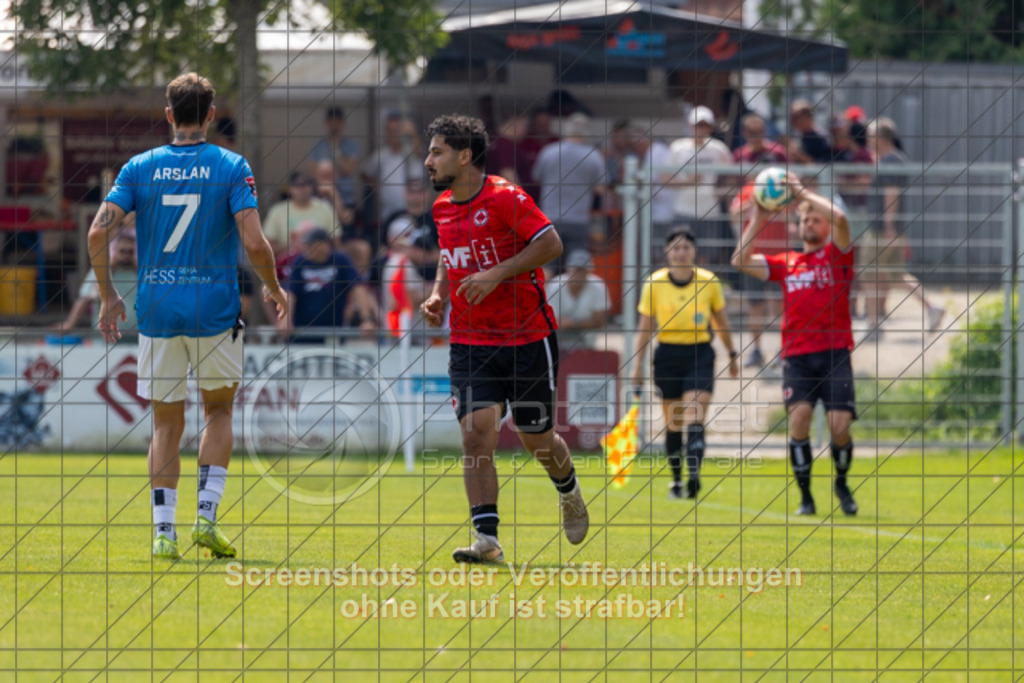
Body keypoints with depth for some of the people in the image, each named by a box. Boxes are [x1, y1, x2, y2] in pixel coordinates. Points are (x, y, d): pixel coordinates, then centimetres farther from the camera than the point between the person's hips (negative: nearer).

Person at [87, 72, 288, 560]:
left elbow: (98, 233, -5)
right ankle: (207, 516, 5)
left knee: (166, 422, 9)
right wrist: (273, 288, 6)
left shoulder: (140, 167, 2)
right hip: (215, 310, -1)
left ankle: (164, 532, 2)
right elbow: (254, 242, -12)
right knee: (218, 410, 18)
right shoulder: (231, 167, -4)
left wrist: (108, 295, 6)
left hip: (156, 312, 1)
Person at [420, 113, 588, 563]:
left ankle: (568, 492, 41)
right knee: (476, 431, -14)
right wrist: (438, 295, 6)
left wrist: (496, 274, -24)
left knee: (536, 439, 7)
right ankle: (486, 539, -17)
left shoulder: (505, 198, -14)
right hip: (470, 343, 5)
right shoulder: (442, 207, 8)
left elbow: (551, 244, -18)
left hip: (528, 337, -5)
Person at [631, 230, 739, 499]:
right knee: (673, 424, 6)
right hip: (667, 354, 1)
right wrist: (638, 363, 3)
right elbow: (645, 325, 5)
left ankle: (693, 475, -26)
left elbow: (721, 320, 13)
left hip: (700, 355, -1)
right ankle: (676, 480, 18)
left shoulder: (709, 282, 0)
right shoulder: (654, 284, -1)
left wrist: (732, 354, 18)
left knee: (694, 420, -15)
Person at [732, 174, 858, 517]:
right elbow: (740, 261, 13)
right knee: (799, 416, -19)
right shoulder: (786, 264, 17)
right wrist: (758, 220, 8)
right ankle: (805, 496, -8)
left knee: (840, 426, -12)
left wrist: (801, 192, -6)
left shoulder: (836, 256, 9)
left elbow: (839, 218, -9)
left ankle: (842, 484, 18)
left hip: (834, 354, -2)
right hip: (796, 356, 2)